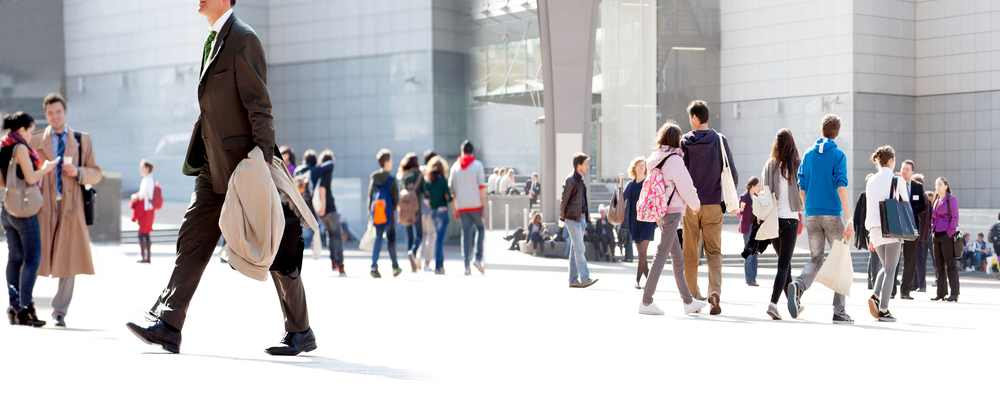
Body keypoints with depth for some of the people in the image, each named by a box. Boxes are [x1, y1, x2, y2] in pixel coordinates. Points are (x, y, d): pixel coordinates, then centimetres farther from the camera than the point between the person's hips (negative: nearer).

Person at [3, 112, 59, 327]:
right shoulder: (20, 148, -12)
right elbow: (31, 178, -17)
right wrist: (47, 167, -2)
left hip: (7, 209, 8)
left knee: (14, 257, 10)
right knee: (33, 257, -7)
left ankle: (14, 306, 10)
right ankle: (24, 307, -13)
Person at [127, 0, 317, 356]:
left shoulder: (243, 39, -12)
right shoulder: (214, 40, 16)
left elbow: (260, 107, -17)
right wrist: (202, 160, 19)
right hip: (214, 168, 9)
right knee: (192, 240, 2)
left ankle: (301, 333, 10)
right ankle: (168, 326, 1)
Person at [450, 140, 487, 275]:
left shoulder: (455, 167, 10)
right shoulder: (477, 165, 1)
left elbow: (451, 190, 10)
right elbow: (482, 187, -5)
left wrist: (455, 209, 16)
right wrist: (483, 206, -3)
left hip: (462, 206, 2)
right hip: (476, 204, -2)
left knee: (466, 233, 3)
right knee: (480, 229, 14)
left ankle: (467, 264, -3)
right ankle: (478, 258, -3)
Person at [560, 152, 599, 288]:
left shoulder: (581, 180, 14)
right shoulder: (570, 180, -12)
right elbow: (564, 200, -9)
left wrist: (586, 218, 15)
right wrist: (562, 218, -6)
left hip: (581, 217, 8)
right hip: (573, 218, -8)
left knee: (575, 250, 9)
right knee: (580, 249, -10)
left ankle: (573, 279, 11)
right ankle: (585, 278, -12)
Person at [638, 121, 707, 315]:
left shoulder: (655, 159, 10)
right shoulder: (674, 159, -13)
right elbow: (685, 186, -9)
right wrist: (695, 205, 8)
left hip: (659, 211, 8)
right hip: (672, 211, -8)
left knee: (678, 257, 13)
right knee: (661, 255, -5)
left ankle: (688, 301, 19)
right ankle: (646, 302, -4)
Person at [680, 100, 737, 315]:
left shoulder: (685, 142, -3)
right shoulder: (720, 140, 0)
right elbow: (732, 174, -1)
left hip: (690, 205, -1)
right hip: (713, 204, 1)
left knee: (690, 253, 9)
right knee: (714, 251, 4)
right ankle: (715, 290, -18)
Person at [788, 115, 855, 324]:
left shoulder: (808, 154, 9)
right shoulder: (838, 155, -4)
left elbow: (801, 188, 9)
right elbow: (841, 188, -13)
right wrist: (850, 220, -15)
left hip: (811, 215, 4)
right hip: (832, 213, -4)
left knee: (815, 260, 11)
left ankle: (798, 286, -21)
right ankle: (839, 312, 4)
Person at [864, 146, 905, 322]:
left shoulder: (870, 181, 11)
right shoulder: (897, 180, -4)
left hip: (875, 230, 5)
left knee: (886, 267, 18)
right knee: (890, 269, 0)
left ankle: (876, 296, -5)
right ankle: (883, 310, -5)